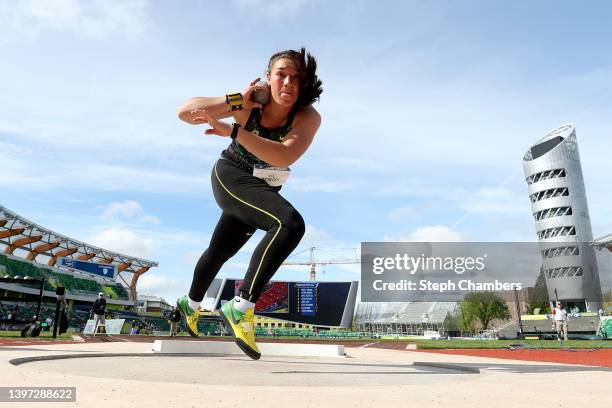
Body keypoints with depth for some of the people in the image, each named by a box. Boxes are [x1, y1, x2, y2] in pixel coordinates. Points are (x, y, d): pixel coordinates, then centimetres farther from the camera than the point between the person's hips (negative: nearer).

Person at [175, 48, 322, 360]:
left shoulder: (309, 117, -20)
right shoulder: (251, 102, -20)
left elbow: (285, 156, -40)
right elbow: (185, 112, -20)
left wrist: (232, 131, -47)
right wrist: (238, 102, -30)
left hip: (262, 191, 4)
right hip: (231, 177, -4)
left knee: (219, 252, 25)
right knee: (290, 223, -32)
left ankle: (191, 305, 54)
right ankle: (242, 307, -23)